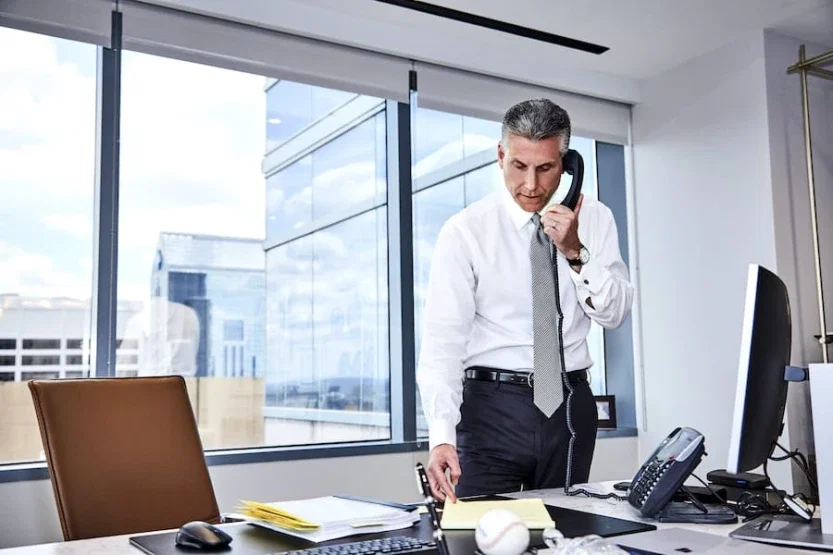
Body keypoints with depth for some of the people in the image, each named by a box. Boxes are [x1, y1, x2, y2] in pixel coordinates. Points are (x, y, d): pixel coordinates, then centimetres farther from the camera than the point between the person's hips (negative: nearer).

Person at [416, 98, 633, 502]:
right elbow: (442, 340, -16)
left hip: (570, 405, 3)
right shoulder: (464, 231, -9)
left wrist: (576, 253, -17)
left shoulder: (594, 219, 3)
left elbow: (614, 312, -1)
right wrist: (442, 436, -28)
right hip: (493, 406, -3)